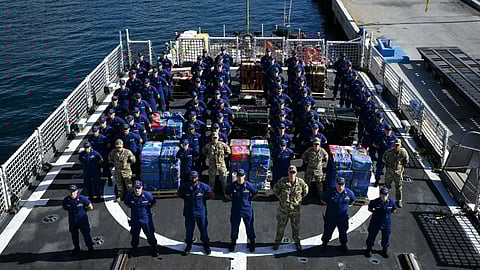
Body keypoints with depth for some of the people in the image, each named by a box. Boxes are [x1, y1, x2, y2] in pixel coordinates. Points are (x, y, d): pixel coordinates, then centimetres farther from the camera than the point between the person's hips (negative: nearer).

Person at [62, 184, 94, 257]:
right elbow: (63, 206, 8)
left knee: (86, 234, 6)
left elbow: (91, 207, -12)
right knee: (74, 235, 21)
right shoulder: (66, 200, -14)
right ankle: (76, 248, 44)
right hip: (72, 220, 4)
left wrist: (83, 210, -6)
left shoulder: (82, 199, -23)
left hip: (82, 219, -3)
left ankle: (90, 249, 26)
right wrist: (71, 210, -3)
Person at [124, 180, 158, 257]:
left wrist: (148, 207, -4)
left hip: (146, 219, -2)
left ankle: (154, 249, 33)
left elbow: (154, 202, 1)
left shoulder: (147, 195, -17)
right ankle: (134, 249, 41)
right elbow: (126, 203, 9)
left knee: (150, 234, 10)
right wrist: (133, 208, 0)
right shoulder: (129, 196, -13)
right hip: (135, 219, 2)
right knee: (134, 235, 18)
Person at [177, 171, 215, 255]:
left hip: (201, 212, -1)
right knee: (189, 229, 12)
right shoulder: (184, 187, -11)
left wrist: (204, 198, -6)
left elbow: (212, 196, 0)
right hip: (189, 212, 1)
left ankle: (206, 245, 32)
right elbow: (179, 194, 8)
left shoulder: (204, 187, -13)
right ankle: (188, 245, 33)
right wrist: (187, 199, -1)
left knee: (203, 229, 11)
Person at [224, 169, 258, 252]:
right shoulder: (231, 185, -8)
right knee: (234, 227, 12)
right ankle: (233, 243, 31)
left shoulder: (249, 185, -10)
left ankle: (252, 244, 26)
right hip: (235, 210, 1)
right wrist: (233, 200, 2)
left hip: (247, 210, -1)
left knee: (249, 227, 8)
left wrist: (249, 199, 1)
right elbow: (226, 194, 9)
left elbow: (255, 193, 7)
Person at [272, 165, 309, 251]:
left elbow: (305, 190, 10)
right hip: (283, 209, -1)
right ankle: (277, 242, 32)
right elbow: (275, 189, 4)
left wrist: (300, 198, 8)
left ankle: (297, 242, 38)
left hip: (295, 209, 1)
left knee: (296, 227, 15)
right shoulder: (282, 181, -15)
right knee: (280, 226, 12)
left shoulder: (300, 182, -11)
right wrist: (281, 197, 4)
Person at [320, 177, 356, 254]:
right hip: (330, 217, -1)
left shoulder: (349, 192, -12)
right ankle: (324, 243, 40)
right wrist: (329, 205, 0)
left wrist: (346, 205, 4)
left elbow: (352, 200, 11)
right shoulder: (329, 191, -18)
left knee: (343, 232, 20)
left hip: (343, 217, 2)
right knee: (328, 231, 14)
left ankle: (343, 244, 45)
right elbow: (323, 199, 0)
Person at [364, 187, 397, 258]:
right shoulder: (375, 202, -20)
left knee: (386, 237, 17)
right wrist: (375, 212, -13)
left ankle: (385, 250, 42)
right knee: (371, 236, 13)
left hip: (386, 223, 2)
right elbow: (369, 208, -2)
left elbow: (394, 210, 4)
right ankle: (369, 249, 35)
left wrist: (388, 213, -6)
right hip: (375, 222, -1)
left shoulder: (391, 202, -15)